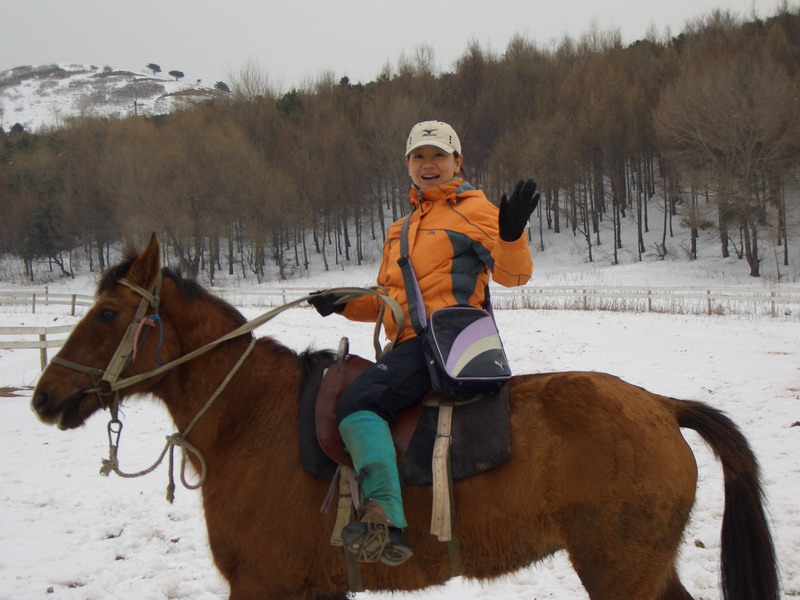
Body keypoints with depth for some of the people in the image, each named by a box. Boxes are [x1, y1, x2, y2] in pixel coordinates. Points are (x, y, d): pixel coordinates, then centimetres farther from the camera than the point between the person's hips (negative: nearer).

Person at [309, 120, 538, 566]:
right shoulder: (401, 230, 26)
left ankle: (386, 521, -34)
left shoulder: (474, 211, 4)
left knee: (361, 401, -27)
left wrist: (512, 234, -28)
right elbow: (388, 300, 28)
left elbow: (512, 273, -8)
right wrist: (344, 304, 10)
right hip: (408, 342, 9)